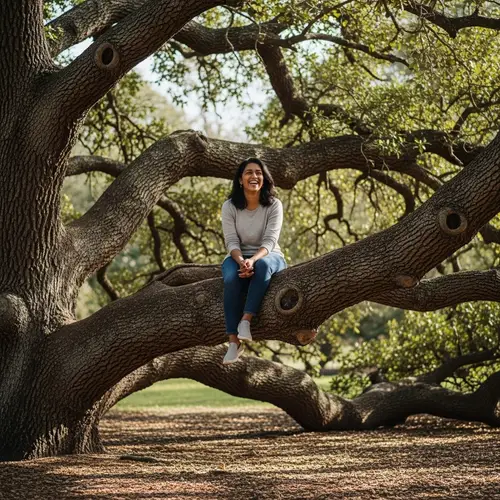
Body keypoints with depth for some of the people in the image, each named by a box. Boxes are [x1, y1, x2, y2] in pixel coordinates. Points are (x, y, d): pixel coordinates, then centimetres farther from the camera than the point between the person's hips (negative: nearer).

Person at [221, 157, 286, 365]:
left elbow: (269, 241, -17)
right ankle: (234, 341, -38)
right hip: (238, 257, 1)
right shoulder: (230, 206, -5)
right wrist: (241, 261, -33)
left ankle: (246, 320, -43)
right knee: (231, 278, -36)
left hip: (267, 256, -1)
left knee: (262, 265, -39)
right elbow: (232, 241, -12)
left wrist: (253, 260, -37)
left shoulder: (274, 205, -8)